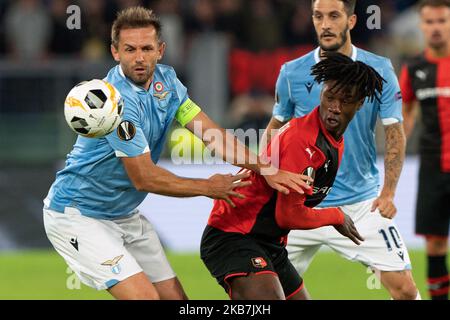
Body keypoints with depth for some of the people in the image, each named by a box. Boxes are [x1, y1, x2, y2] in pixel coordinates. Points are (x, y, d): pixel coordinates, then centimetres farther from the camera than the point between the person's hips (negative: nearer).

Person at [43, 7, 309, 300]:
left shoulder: (165, 80, -1)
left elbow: (211, 132, -1)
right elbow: (144, 178, -23)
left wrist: (266, 169, -11)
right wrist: (207, 188, -10)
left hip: (125, 214, 9)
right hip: (78, 216, -9)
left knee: (175, 297, 4)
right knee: (143, 296, -22)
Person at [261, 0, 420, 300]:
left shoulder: (379, 70, -6)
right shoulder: (292, 73, -3)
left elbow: (395, 134, -3)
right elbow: (277, 126, 12)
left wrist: (388, 192, -14)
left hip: (362, 204, -1)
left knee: (404, 287, -9)